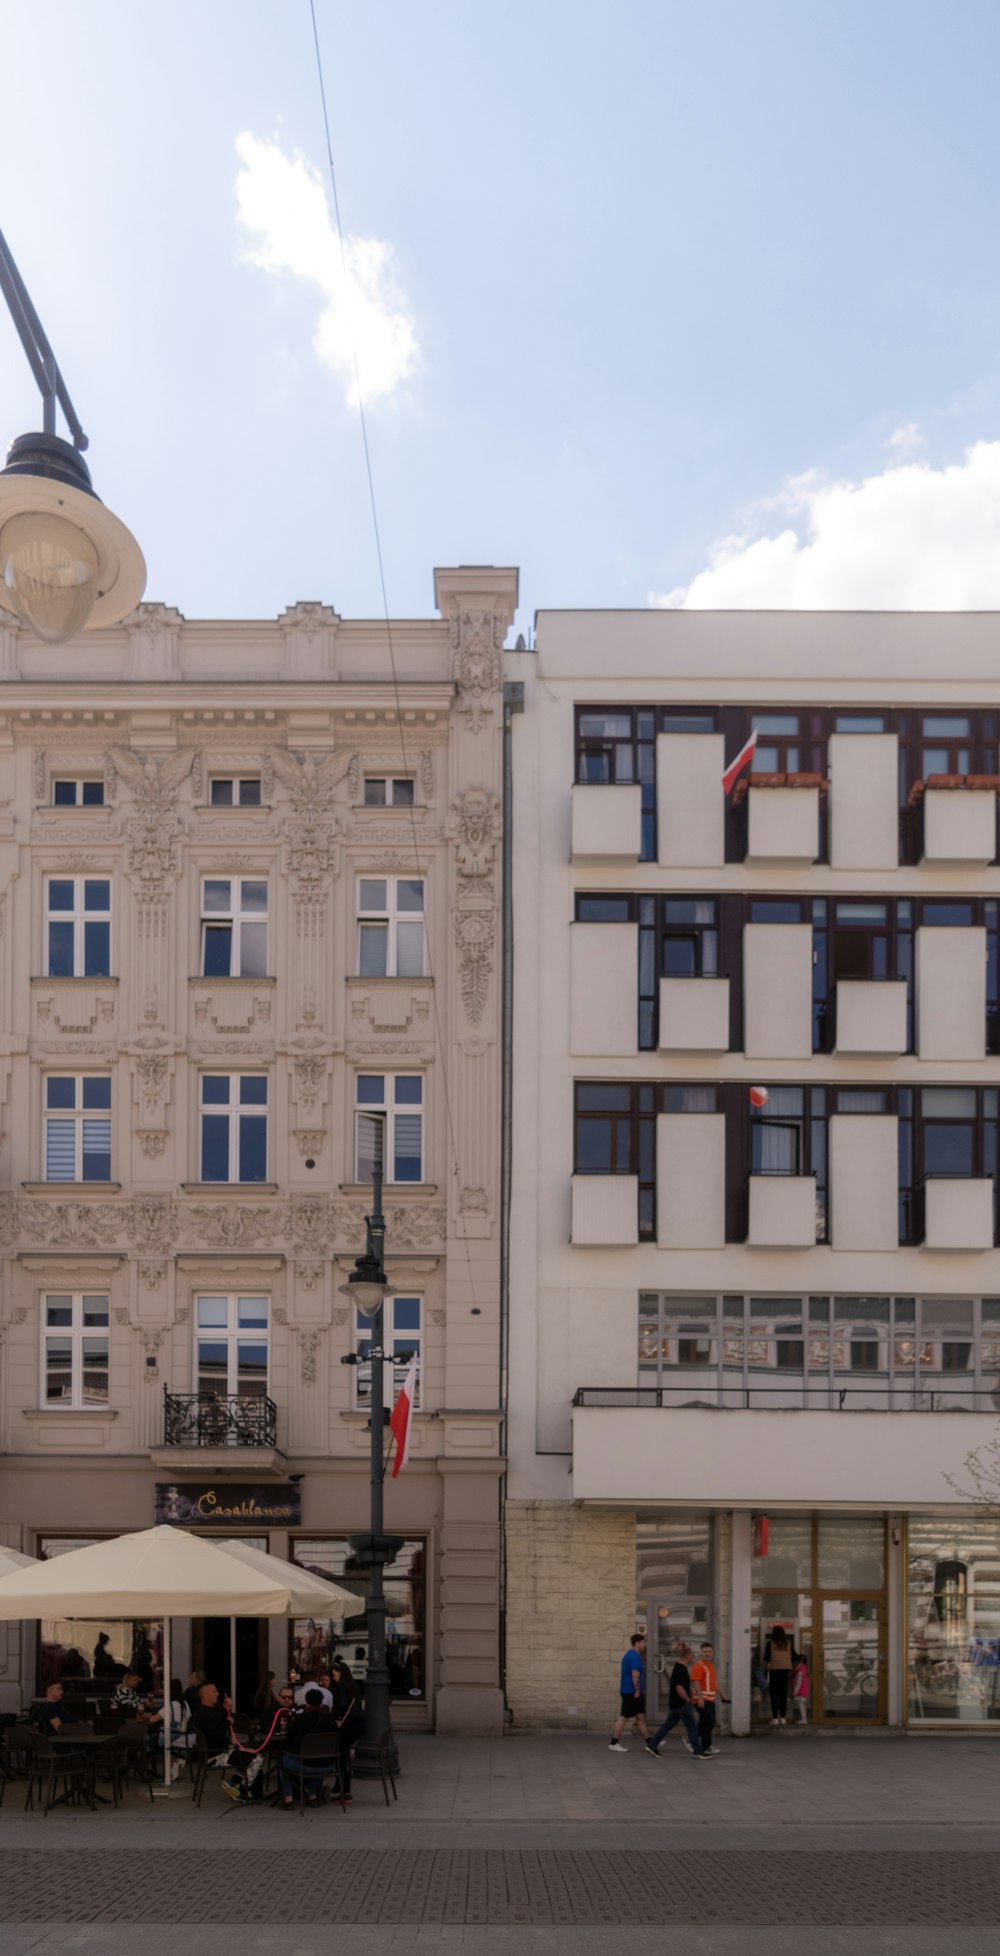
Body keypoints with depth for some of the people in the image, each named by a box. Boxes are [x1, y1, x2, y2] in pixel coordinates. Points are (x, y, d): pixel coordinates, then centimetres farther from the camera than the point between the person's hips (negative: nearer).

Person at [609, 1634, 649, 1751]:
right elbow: (635, 1675, -24)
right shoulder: (635, 1656, -16)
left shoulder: (630, 1654, 16)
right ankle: (614, 1744, 0)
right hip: (631, 1692, -10)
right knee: (623, 1717, -5)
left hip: (629, 1692, 10)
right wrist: (637, 1691, -19)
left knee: (641, 1717, 11)